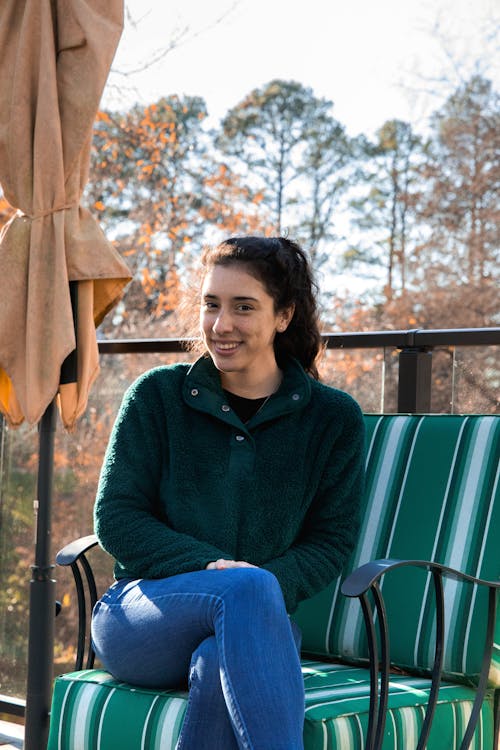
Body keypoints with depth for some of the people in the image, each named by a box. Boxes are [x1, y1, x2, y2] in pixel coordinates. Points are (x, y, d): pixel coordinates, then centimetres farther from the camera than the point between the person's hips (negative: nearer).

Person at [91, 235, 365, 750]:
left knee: (219, 665, -38)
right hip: (141, 620, 0)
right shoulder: (156, 396, 6)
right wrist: (211, 567, -16)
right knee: (248, 587, -36)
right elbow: (115, 519, 1)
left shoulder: (333, 418, 8)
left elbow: (332, 540, 7)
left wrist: (271, 583, -15)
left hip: (253, 624, 1)